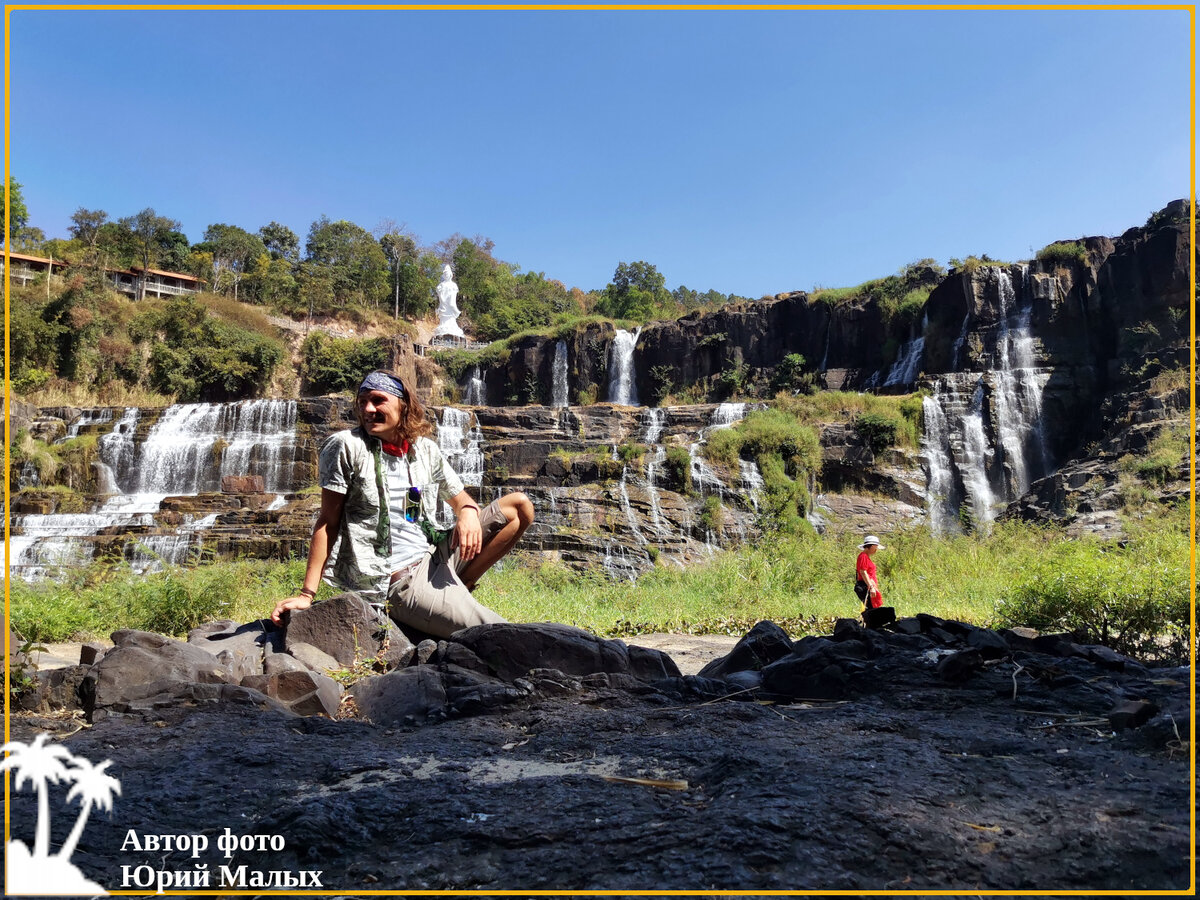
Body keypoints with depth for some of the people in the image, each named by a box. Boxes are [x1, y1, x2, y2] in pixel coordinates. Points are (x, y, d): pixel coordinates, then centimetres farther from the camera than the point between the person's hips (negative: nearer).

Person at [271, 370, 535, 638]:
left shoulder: (426, 449, 6)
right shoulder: (346, 446, -8)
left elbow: (458, 497, 16)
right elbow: (328, 522, -7)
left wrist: (468, 512, -10)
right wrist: (306, 594, -12)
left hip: (435, 557, 7)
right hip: (398, 582, -6)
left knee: (519, 505, 4)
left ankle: (459, 587, -1)